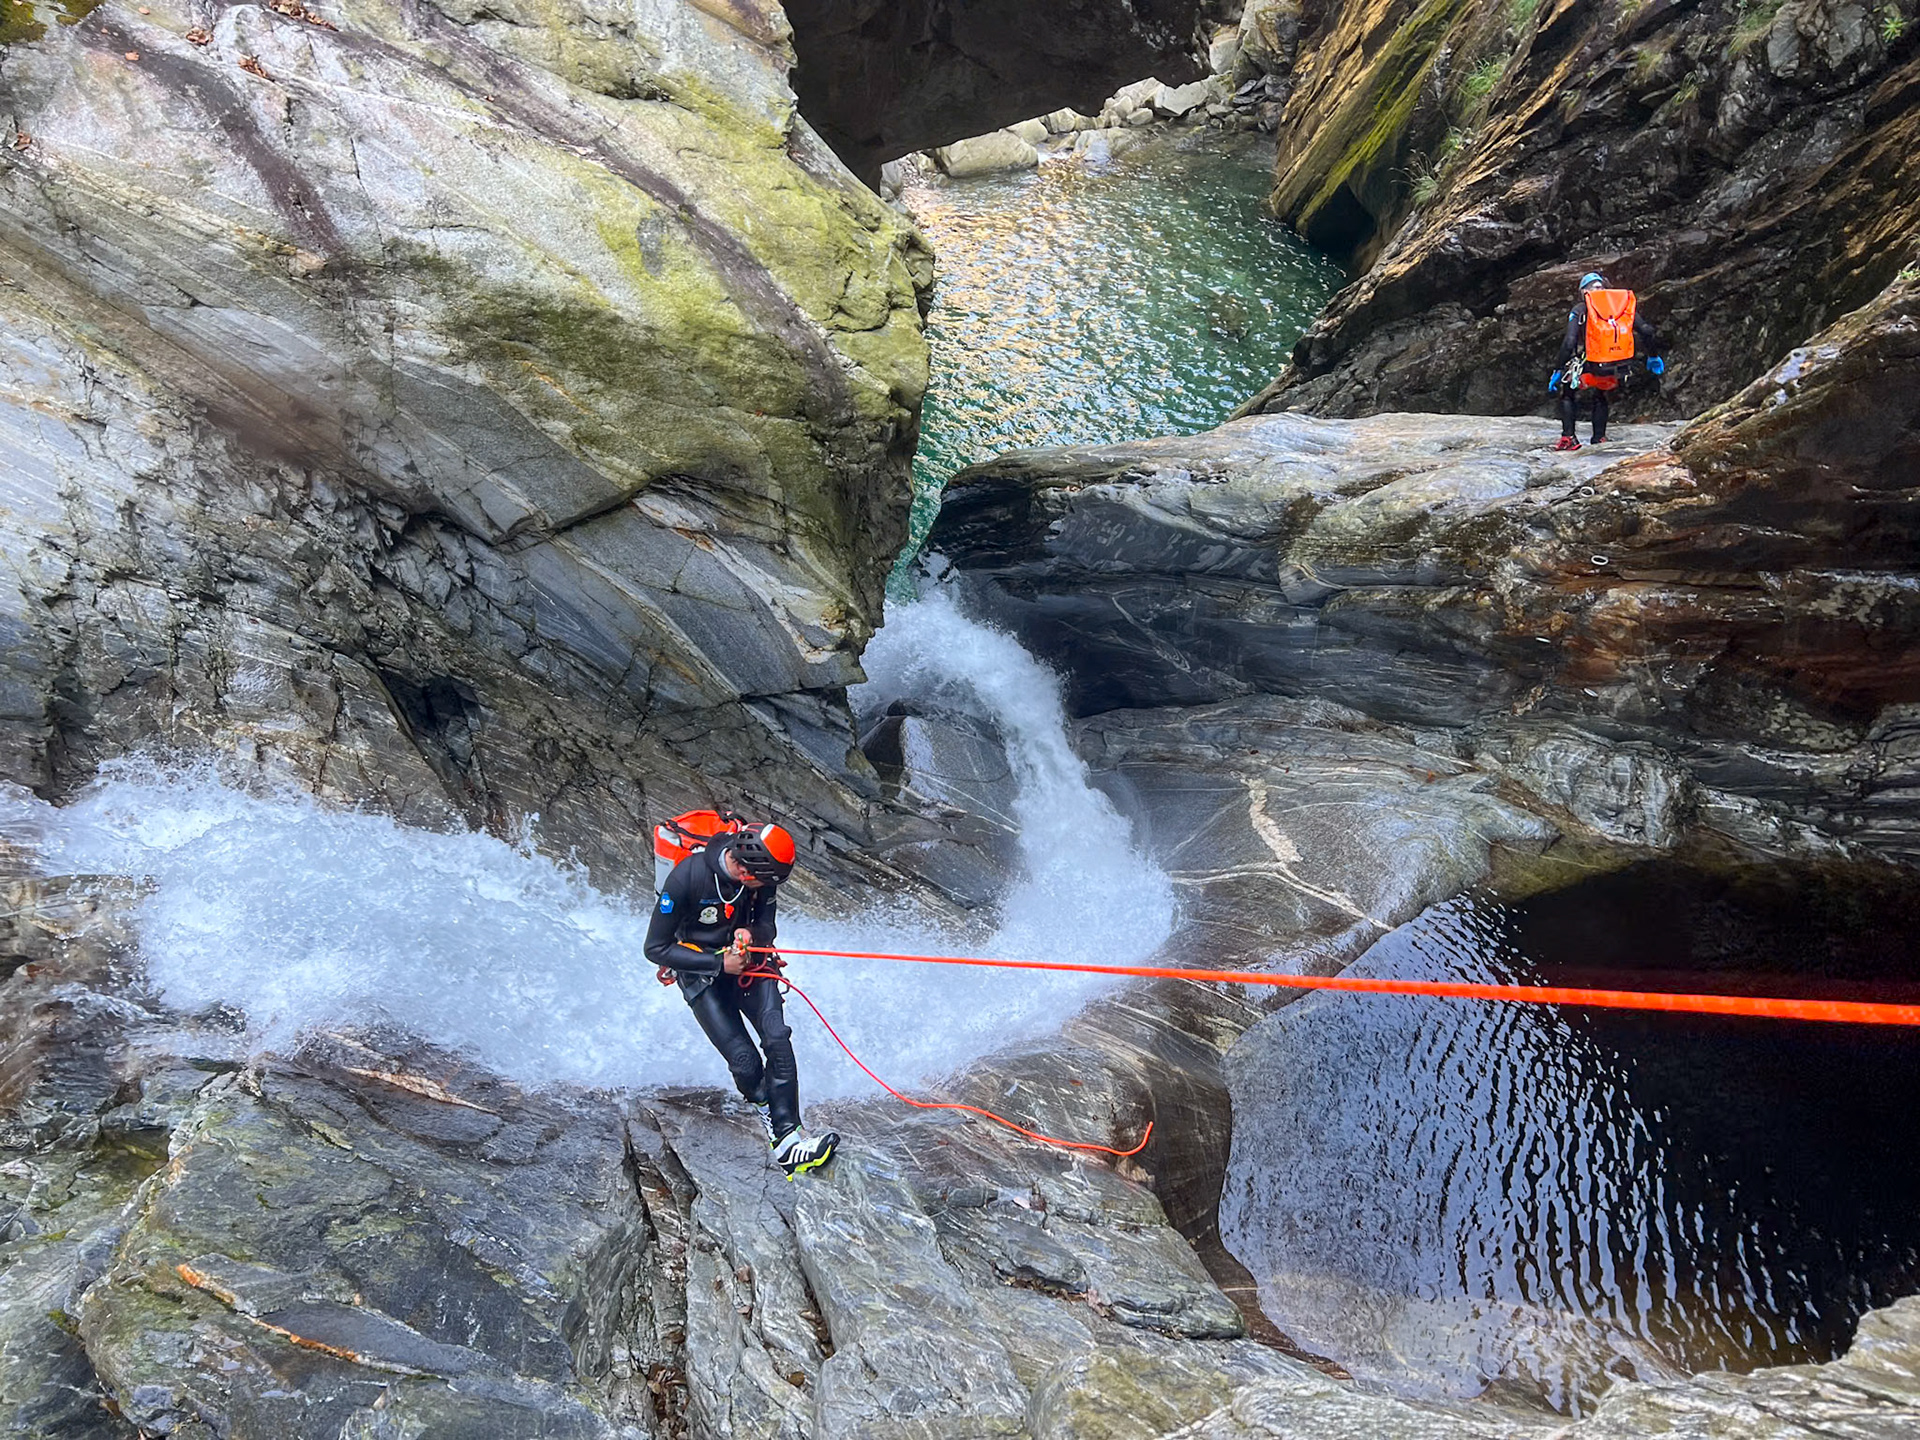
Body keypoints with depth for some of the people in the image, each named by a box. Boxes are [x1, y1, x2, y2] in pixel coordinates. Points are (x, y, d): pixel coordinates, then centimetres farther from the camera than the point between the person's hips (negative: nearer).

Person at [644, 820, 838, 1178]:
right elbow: (656, 949, -19)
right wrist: (719, 963, -23)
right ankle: (777, 1128, 9)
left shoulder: (762, 874, -15)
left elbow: (767, 928, 1)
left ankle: (788, 1141, -13)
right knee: (745, 1063, -15)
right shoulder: (686, 879, -28)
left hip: (750, 963, 3)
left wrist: (751, 933, -24)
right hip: (702, 974, -3)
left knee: (777, 1040, -18)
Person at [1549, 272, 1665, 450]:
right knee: (1599, 396, 35)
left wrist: (1558, 370, -1)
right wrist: (1653, 357, 20)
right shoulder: (1623, 305, 11)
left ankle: (1568, 438, 12)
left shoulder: (1580, 310, 2)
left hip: (1591, 370, -4)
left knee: (1567, 392, 24)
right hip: (1618, 372, 4)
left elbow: (1569, 343, -10)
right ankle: (1599, 438, 29)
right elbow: (1647, 331, 5)